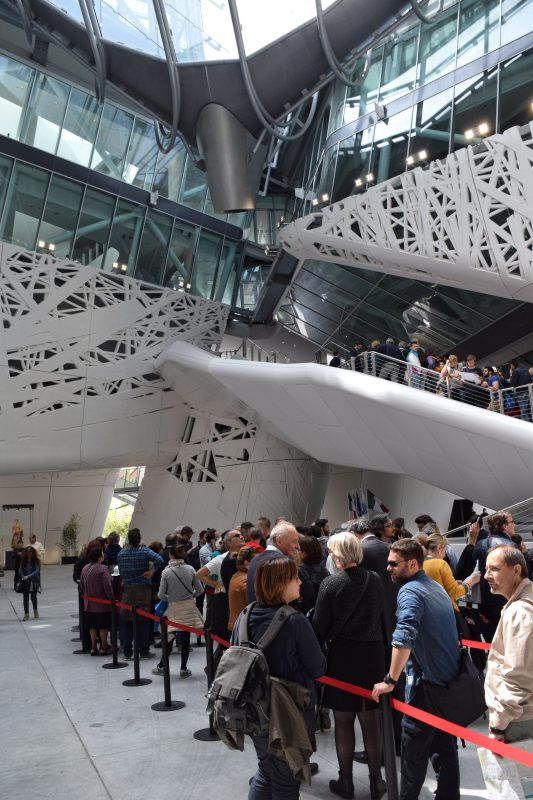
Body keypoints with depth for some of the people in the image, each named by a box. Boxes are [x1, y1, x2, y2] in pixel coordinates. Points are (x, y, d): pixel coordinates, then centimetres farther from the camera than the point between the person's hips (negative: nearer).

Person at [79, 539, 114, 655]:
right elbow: (108, 587, -21)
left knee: (92, 626, 15)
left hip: (89, 604, 6)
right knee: (103, 627, 7)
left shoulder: (85, 568, -2)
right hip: (102, 603, -6)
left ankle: (93, 647, 22)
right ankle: (103, 647, 15)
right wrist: (112, 599, -9)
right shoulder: (103, 569, -21)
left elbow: (81, 586, 7)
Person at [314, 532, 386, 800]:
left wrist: (327, 638, 10)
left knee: (343, 720, 14)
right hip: (373, 652, 3)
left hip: (342, 654, -3)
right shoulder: (375, 580, -7)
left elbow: (320, 626, -10)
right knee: (371, 720, 17)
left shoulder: (330, 583, -15)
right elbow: (381, 616, 2)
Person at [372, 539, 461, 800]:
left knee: (414, 749, 7)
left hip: (426, 682, -8)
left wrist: (390, 680, -24)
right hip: (451, 680, 8)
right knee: (445, 745, 17)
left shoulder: (410, 591, -19)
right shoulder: (437, 587, 9)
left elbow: (403, 639, -30)